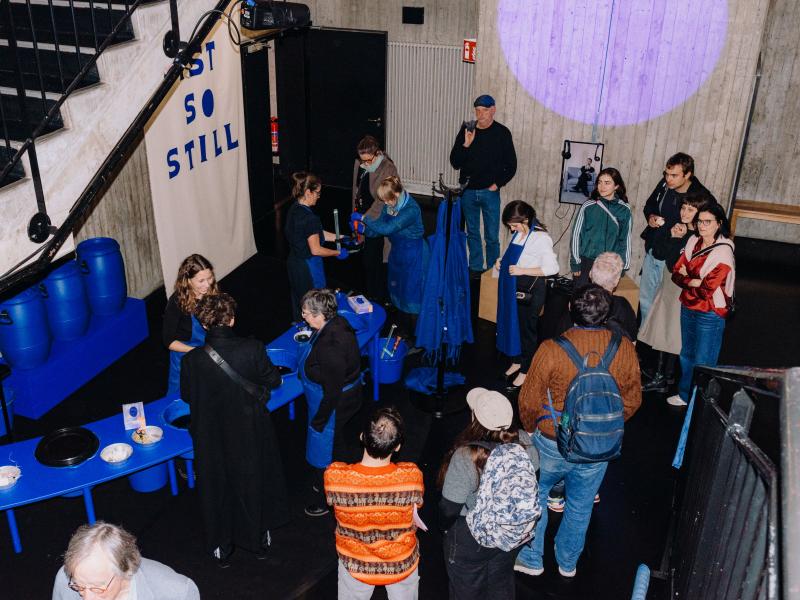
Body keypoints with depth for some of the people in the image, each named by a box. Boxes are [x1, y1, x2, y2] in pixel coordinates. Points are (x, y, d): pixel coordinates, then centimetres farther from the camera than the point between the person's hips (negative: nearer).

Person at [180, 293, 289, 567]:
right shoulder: (252, 349, -23)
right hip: (250, 435, 1)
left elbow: (187, 395, -5)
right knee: (253, 483, 24)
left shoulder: (193, 360, -22)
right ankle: (259, 539, 43)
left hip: (212, 438, 0)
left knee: (217, 488, 21)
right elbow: (273, 380, -7)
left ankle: (222, 549, 39)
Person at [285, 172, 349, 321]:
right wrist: (338, 253, -11)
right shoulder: (309, 218, -28)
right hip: (308, 267, -9)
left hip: (294, 262, 9)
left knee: (298, 299, 25)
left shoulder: (294, 209, -1)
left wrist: (339, 237, 9)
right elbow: (316, 250, -24)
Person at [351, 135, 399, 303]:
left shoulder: (388, 169, -18)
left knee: (373, 259, 0)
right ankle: (368, 291, 31)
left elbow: (382, 199, -21)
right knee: (365, 257, 15)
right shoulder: (359, 163, 2)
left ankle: (378, 297, 16)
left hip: (375, 220, -7)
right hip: (361, 217, 7)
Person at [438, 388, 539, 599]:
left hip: (470, 536, -4)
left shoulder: (465, 457, -35)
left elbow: (450, 507, -23)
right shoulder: (523, 441, -20)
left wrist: (444, 526, -1)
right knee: (502, 582, 30)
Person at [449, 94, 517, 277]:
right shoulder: (466, 130, 0)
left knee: (492, 236, 0)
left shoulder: (502, 133, -4)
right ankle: (475, 269, 25)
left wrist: (497, 183, -6)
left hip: (490, 192, -2)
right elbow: (454, 162, -2)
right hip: (468, 191, 3)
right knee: (472, 233, 13)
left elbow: (511, 165, 2)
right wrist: (465, 144, -16)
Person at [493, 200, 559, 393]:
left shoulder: (541, 238, -19)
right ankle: (516, 362, 36)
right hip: (514, 287, 7)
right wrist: (501, 261, 1)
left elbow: (552, 268, -21)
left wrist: (522, 270, -23)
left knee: (527, 329, 5)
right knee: (513, 324, 17)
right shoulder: (519, 234, 3)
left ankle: (525, 371, 19)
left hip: (530, 290, -7)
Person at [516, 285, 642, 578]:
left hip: (552, 444, -3)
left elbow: (529, 401, -13)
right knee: (580, 506, 23)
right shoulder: (624, 349, -14)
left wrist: (533, 429, 8)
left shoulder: (552, 349, -25)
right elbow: (632, 401, -1)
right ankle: (568, 562, 43)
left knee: (535, 495, 22)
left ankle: (531, 559, 36)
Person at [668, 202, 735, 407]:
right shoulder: (693, 241, 3)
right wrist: (695, 281, -14)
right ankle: (685, 394, 36)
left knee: (702, 362, 2)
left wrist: (687, 280, -8)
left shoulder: (723, 252, -18)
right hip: (688, 307, 7)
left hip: (710, 314, -7)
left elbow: (708, 288, -21)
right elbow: (677, 272, 3)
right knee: (686, 355, 20)